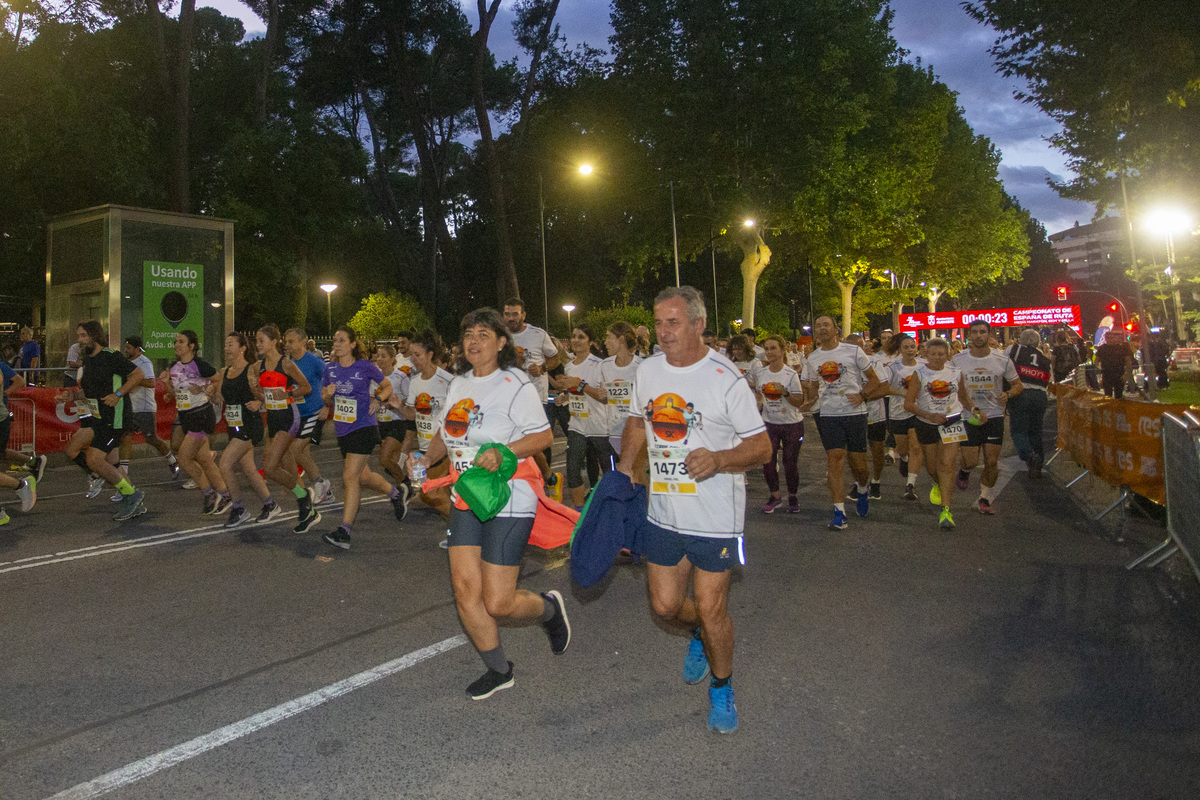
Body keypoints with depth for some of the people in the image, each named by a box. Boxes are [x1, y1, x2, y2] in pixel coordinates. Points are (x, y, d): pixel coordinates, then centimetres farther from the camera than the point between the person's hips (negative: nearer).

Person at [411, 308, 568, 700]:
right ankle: (498, 670, 22)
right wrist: (427, 459, 6)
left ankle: (549, 608, 27)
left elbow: (543, 435, -15)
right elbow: (445, 432, 23)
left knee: (497, 603, -6)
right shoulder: (459, 384, 13)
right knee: (465, 588, 2)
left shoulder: (516, 384, -10)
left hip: (508, 502, -7)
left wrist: (503, 452, -28)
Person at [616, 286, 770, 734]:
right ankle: (698, 634, 46)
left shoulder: (726, 378, -14)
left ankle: (722, 686, 30)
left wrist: (717, 459, -28)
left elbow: (761, 446, -11)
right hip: (663, 511, 5)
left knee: (711, 609, 2)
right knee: (665, 605, 11)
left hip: (715, 515, -5)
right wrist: (625, 470, 10)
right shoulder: (648, 370, 3)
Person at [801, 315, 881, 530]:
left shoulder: (853, 350, 0)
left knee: (858, 462, 4)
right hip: (828, 415, 2)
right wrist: (810, 401, 2)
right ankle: (839, 512, -6)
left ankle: (861, 489, 38)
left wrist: (862, 395, -13)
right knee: (835, 460, -8)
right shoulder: (813, 358, 11)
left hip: (854, 413, -2)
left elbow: (874, 380, 5)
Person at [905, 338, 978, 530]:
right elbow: (908, 403, -14)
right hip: (926, 424, 0)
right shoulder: (920, 374, -10)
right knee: (931, 466, 14)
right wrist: (930, 416, -26)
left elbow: (963, 396, 15)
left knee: (946, 464, -14)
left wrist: (973, 410, -3)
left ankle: (945, 510, -14)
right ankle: (939, 485, 51)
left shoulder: (956, 372, -2)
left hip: (951, 421, 0)